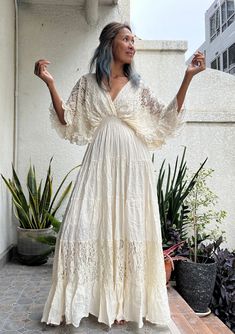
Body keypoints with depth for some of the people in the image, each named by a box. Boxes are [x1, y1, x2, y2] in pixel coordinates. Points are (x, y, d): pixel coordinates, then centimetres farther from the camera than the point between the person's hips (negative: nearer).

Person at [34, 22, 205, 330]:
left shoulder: (138, 86, 12)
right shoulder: (88, 83, 10)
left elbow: (167, 118, 8)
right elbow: (67, 122, 7)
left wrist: (187, 77, 4)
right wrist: (50, 83, -1)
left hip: (133, 165, 1)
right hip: (100, 164, 0)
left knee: (130, 230, 1)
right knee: (89, 227, -5)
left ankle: (126, 303, 15)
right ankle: (83, 300, 12)